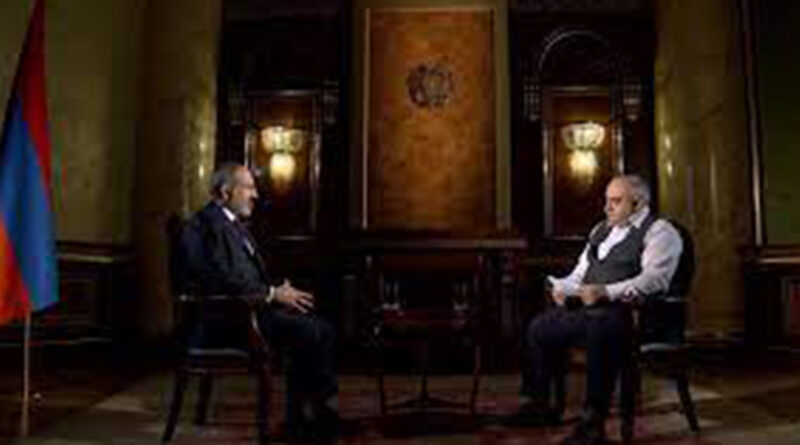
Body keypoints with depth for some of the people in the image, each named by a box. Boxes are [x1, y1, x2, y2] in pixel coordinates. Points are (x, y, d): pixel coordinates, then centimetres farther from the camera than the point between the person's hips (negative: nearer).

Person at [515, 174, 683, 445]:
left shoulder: (659, 231, -1)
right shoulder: (601, 230, 25)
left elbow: (654, 279, -17)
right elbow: (580, 273, 27)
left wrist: (607, 292, -29)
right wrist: (563, 288, 3)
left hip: (630, 313, -8)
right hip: (587, 309, 9)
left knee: (599, 329, -38)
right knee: (538, 328, 2)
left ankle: (593, 423, -33)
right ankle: (539, 404, 15)